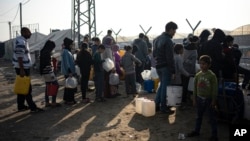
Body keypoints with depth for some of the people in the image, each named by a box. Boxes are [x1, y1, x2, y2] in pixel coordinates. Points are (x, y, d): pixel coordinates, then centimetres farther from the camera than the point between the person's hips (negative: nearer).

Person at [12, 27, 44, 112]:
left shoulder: (23, 41, 15)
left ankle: (21, 106, 22)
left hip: (24, 67, 10)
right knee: (27, 88, -6)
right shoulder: (21, 42, -17)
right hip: (22, 68, -10)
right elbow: (19, 57, -22)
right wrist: (22, 70, -25)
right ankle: (33, 107, 0)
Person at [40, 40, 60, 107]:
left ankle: (47, 102, 17)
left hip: (45, 72, 10)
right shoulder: (47, 52, -16)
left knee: (47, 87, 12)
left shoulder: (43, 52, 13)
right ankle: (53, 102, 0)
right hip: (49, 72, -10)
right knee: (56, 85, -3)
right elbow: (48, 64, -21)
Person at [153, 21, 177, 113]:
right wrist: (173, 71, -15)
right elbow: (170, 58, -20)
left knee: (162, 84, 20)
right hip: (165, 67, -8)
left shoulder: (157, 39, 10)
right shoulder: (168, 41, -18)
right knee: (165, 86, 2)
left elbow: (154, 54, 17)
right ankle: (163, 107, 10)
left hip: (158, 66, 8)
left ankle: (156, 105, 22)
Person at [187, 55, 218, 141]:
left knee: (212, 117, 7)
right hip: (199, 98, 5)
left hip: (209, 99, -5)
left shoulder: (212, 75, -14)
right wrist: (194, 99, 6)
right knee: (199, 116, 18)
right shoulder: (198, 75, 0)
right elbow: (195, 88, 6)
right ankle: (196, 131, 33)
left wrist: (213, 101, -12)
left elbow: (215, 89, -11)